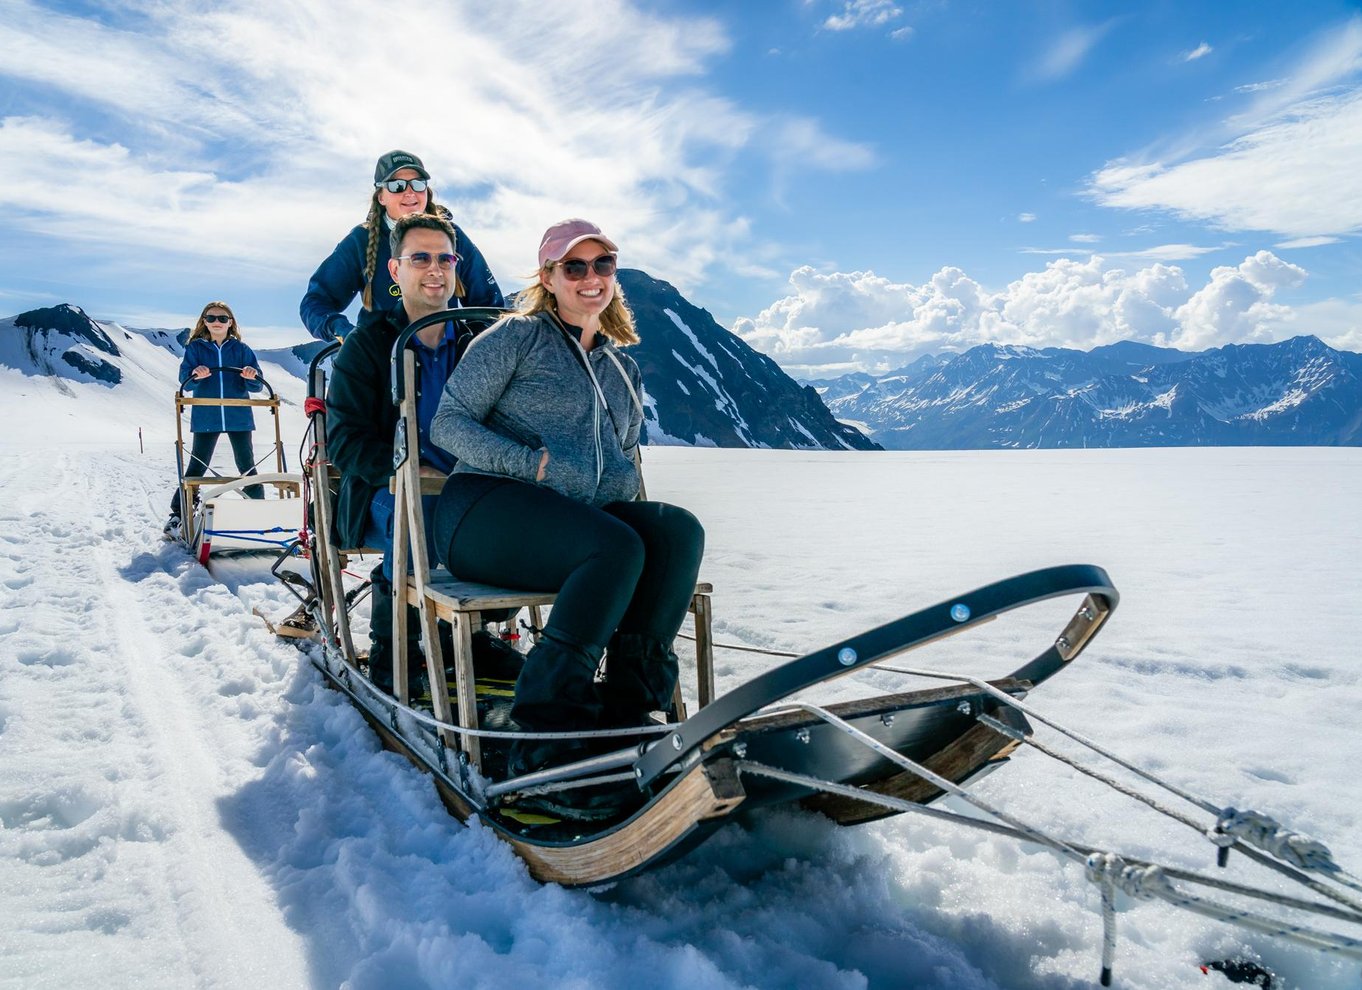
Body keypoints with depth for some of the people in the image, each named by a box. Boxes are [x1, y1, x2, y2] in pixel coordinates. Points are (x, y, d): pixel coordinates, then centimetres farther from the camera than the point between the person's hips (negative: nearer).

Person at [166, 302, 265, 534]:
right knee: (197, 466, 1)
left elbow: (257, 385, 1)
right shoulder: (195, 347, 5)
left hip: (238, 417, 1)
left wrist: (252, 377, -22)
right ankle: (178, 513, 9)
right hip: (205, 417, -1)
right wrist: (195, 376, -27)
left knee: (247, 466, 6)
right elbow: (185, 381, -5)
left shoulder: (241, 349, 6)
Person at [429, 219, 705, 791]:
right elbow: (448, 424, -1)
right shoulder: (518, 336, 6)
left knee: (679, 530, -23)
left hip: (577, 518, 5)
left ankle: (626, 707, -22)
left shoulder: (623, 369, 23)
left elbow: (624, 459, 28)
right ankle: (543, 737, -29)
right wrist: (538, 464, -15)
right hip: (485, 510, -5)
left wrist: (620, 480, 2)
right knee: (618, 547, -33)